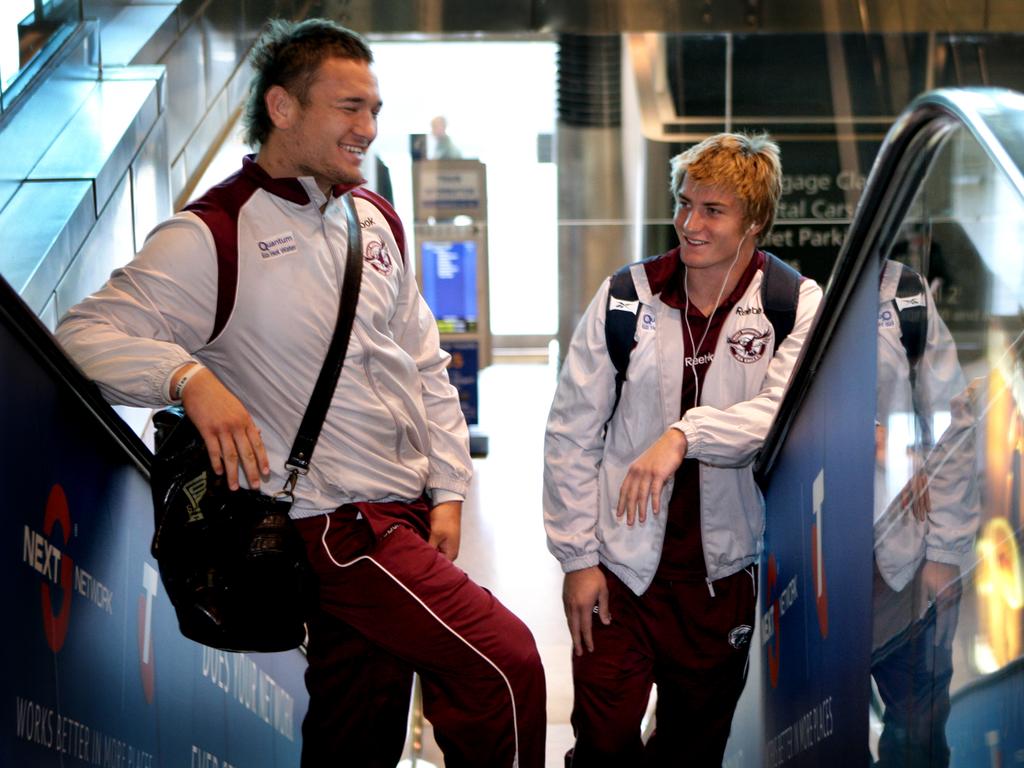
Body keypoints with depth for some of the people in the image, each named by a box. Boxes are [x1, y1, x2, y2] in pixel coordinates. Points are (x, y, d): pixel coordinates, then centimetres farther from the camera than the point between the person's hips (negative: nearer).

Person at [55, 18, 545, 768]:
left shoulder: (375, 220, 12)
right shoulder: (213, 235, -11)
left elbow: (424, 362, 16)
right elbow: (86, 335, -17)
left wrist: (447, 488, 8)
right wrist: (191, 376, -33)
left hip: (404, 513, 7)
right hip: (333, 522, -7)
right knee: (505, 663, -15)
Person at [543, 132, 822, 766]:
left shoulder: (798, 305, -3)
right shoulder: (626, 296, -2)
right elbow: (572, 432, 1)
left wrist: (683, 435, -34)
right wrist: (578, 558, -3)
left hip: (723, 570, 0)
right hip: (621, 566, 0)